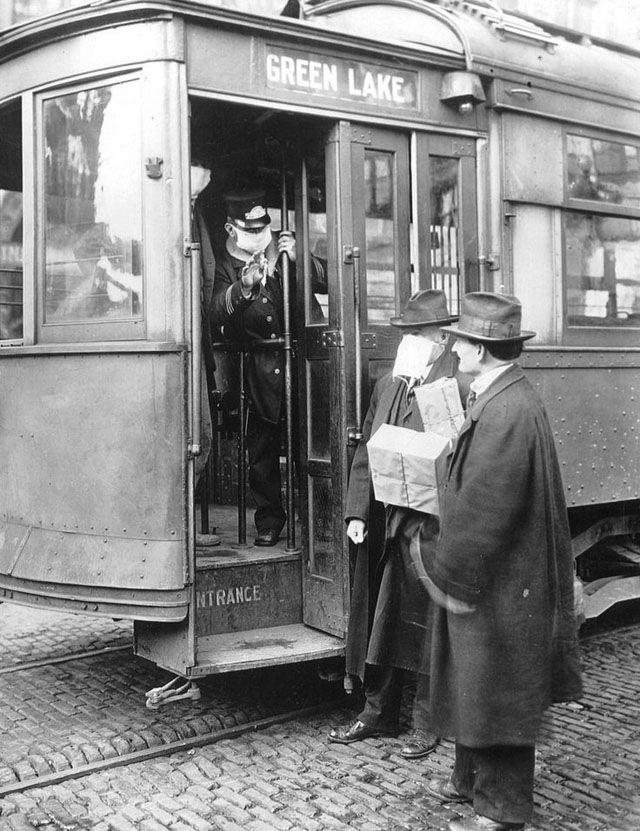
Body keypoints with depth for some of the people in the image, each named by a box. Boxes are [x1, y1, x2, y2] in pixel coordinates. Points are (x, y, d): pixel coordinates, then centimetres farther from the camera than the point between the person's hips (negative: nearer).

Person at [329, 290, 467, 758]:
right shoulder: (387, 385, 11)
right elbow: (366, 453, 13)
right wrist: (357, 512, 5)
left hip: (428, 528, -6)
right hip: (382, 527, 7)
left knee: (424, 624, 6)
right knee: (378, 621, 15)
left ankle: (427, 721, 22)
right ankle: (379, 711, 30)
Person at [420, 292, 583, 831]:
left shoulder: (506, 412, -25)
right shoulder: (495, 397, 7)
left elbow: (484, 512, -25)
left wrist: (442, 567, -14)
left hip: (499, 583, -10)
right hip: (486, 576, 10)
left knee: (497, 694, 5)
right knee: (474, 686, 21)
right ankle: (473, 780, 38)